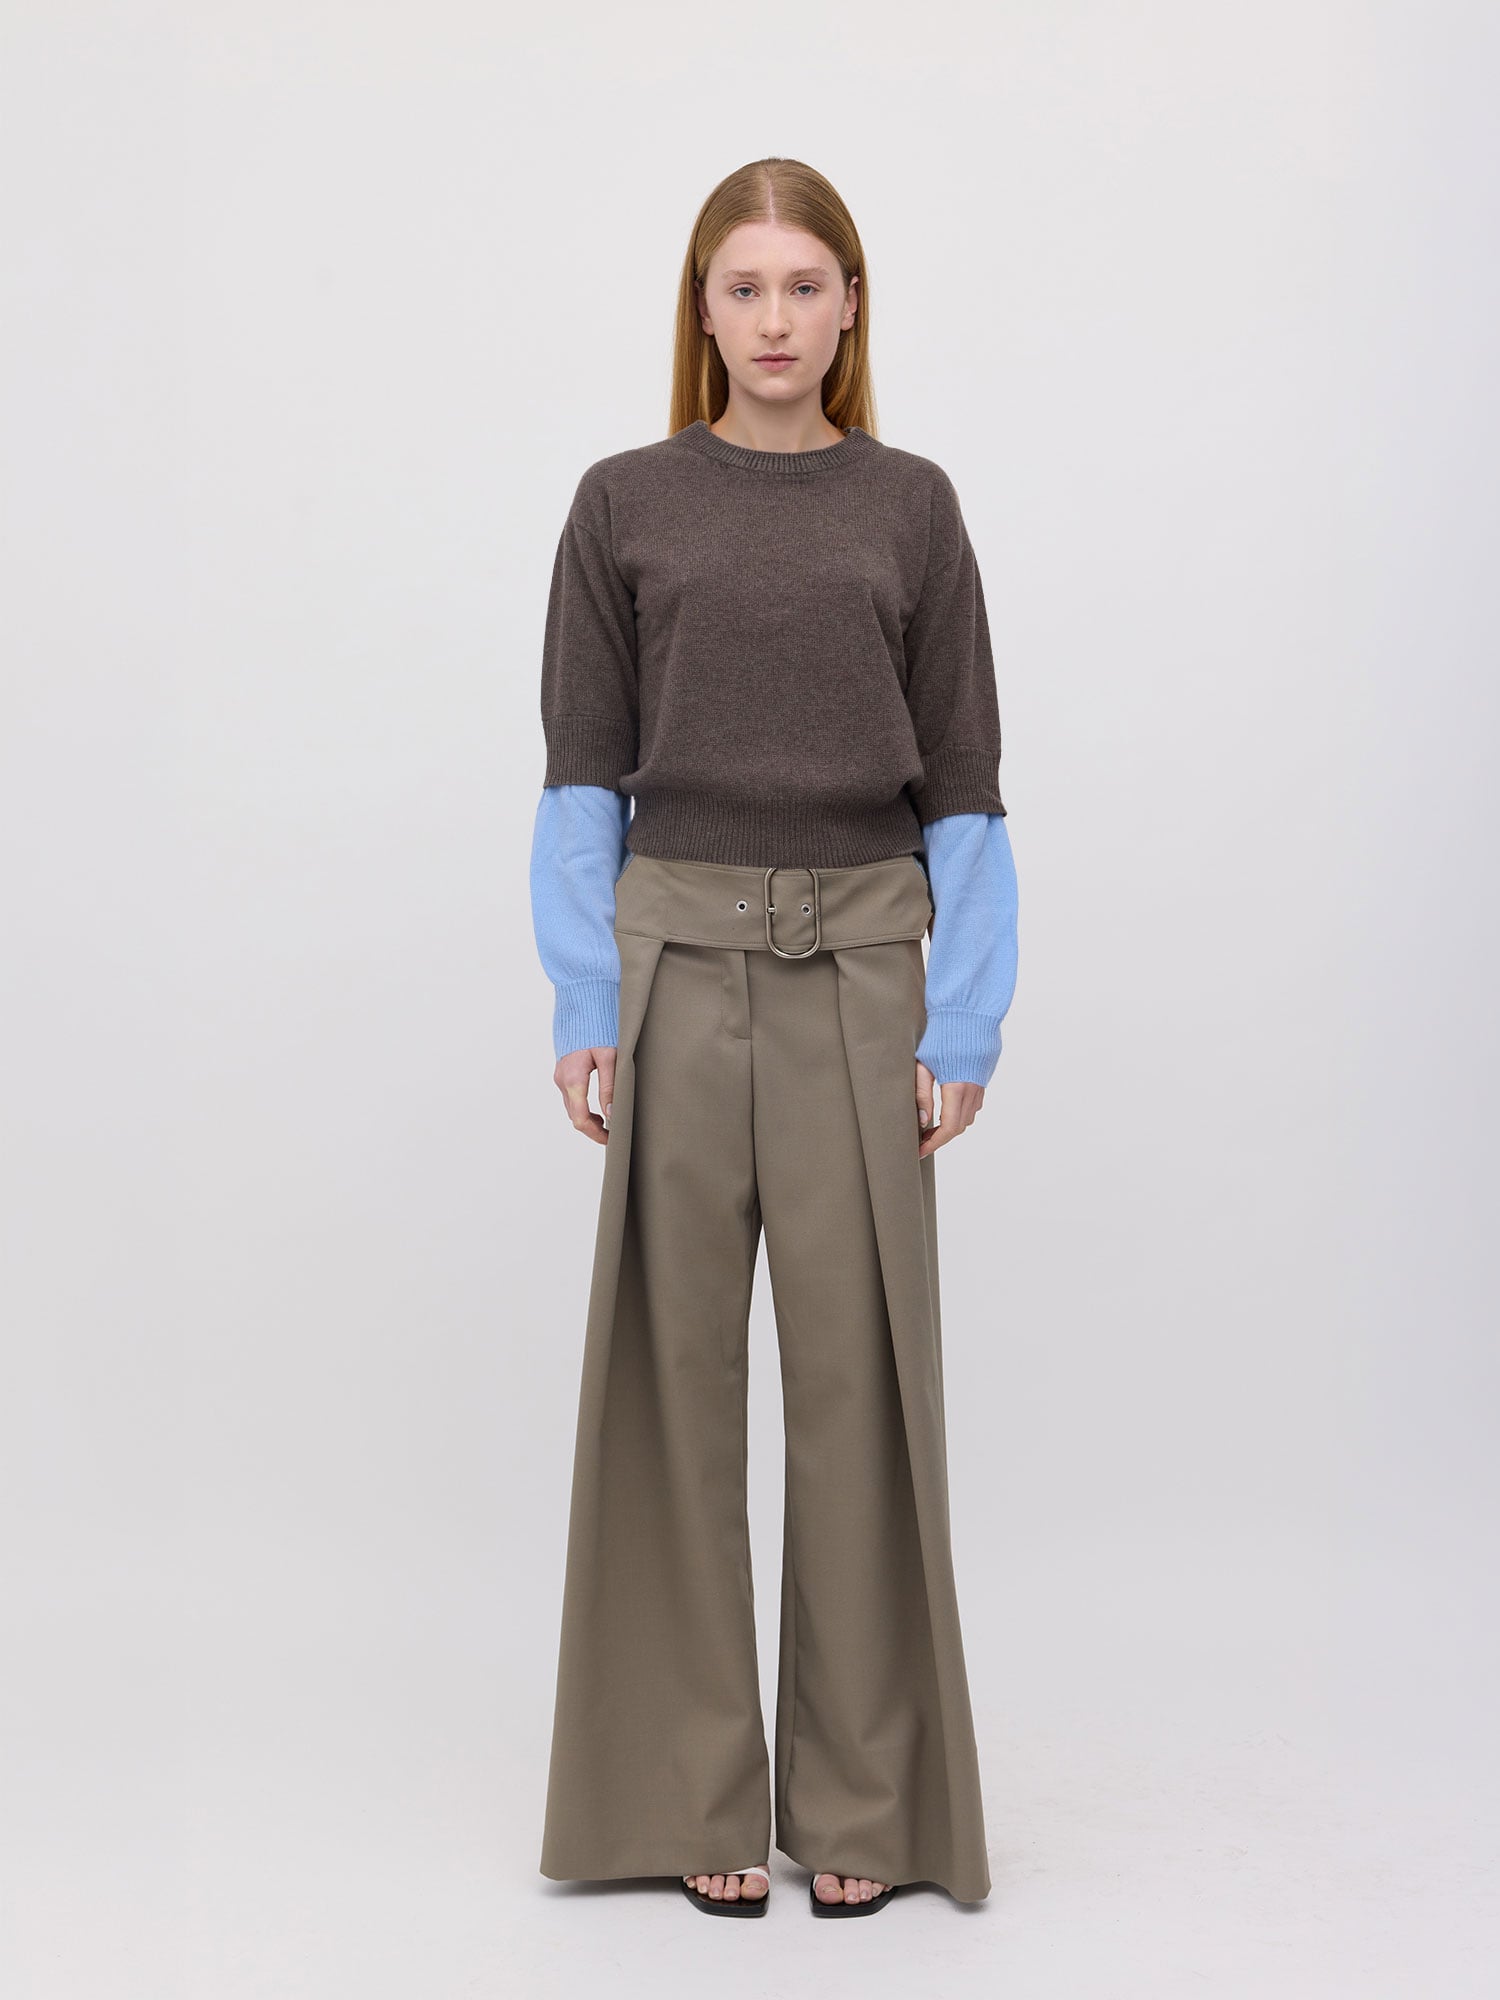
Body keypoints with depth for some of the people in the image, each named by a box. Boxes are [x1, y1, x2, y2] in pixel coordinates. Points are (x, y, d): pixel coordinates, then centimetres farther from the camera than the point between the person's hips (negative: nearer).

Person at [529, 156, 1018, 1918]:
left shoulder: (910, 508, 7)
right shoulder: (624, 505, 6)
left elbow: (962, 787, 5)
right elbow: (583, 778, 3)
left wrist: (966, 1026, -2)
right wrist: (583, 1013, -5)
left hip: (859, 972, 0)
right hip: (677, 964, 0)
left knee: (860, 1367, 2)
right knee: (677, 1368, 3)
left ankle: (863, 1793, 16)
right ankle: (695, 1793, 17)